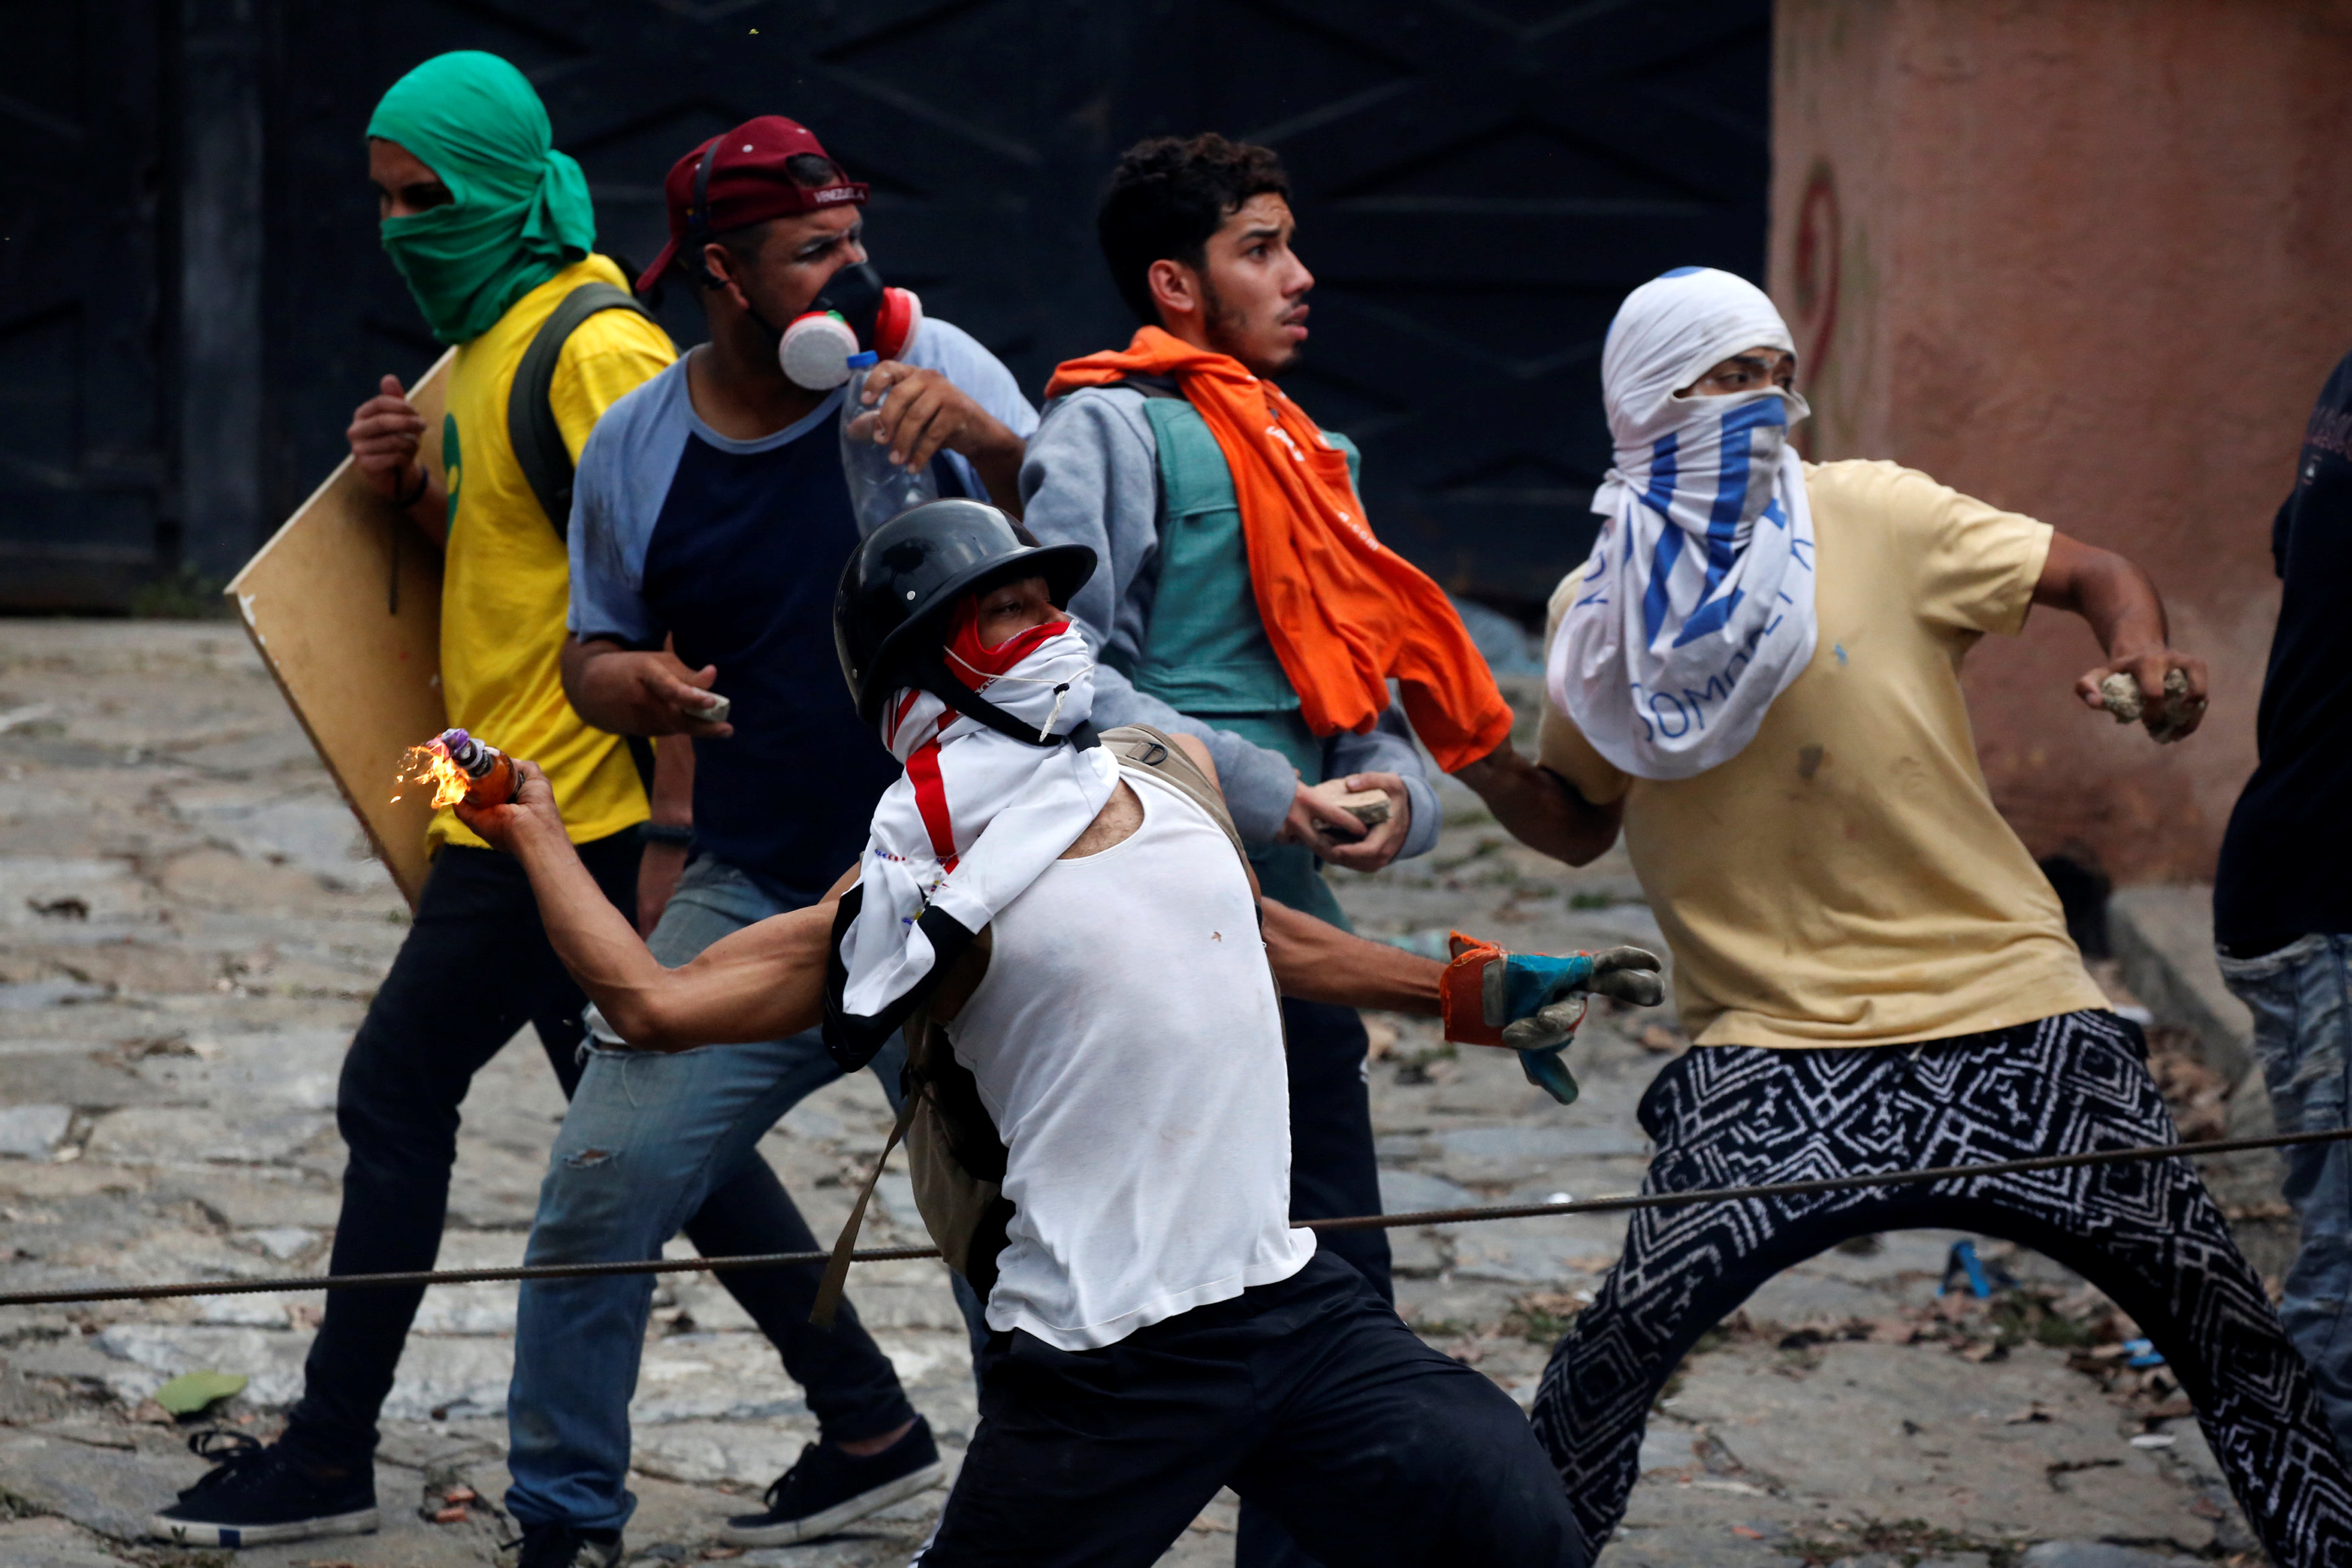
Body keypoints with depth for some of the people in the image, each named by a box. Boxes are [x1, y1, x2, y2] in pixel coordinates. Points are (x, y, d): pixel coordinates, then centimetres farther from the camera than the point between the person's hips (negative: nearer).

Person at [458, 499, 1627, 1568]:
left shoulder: (1170, 771, 11)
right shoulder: (924, 883, -7)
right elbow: (660, 1006, -9)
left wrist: (1466, 994, 35)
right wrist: (534, 829, -2)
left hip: (1290, 1303, 6)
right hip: (1104, 1374, -6)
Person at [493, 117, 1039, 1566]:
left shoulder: (927, 367, -4)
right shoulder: (636, 452, 2)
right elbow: (596, 651, 15)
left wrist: (984, 441, -26)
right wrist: (631, 684, -9)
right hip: (755, 891, 2)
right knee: (603, 1184, -7)